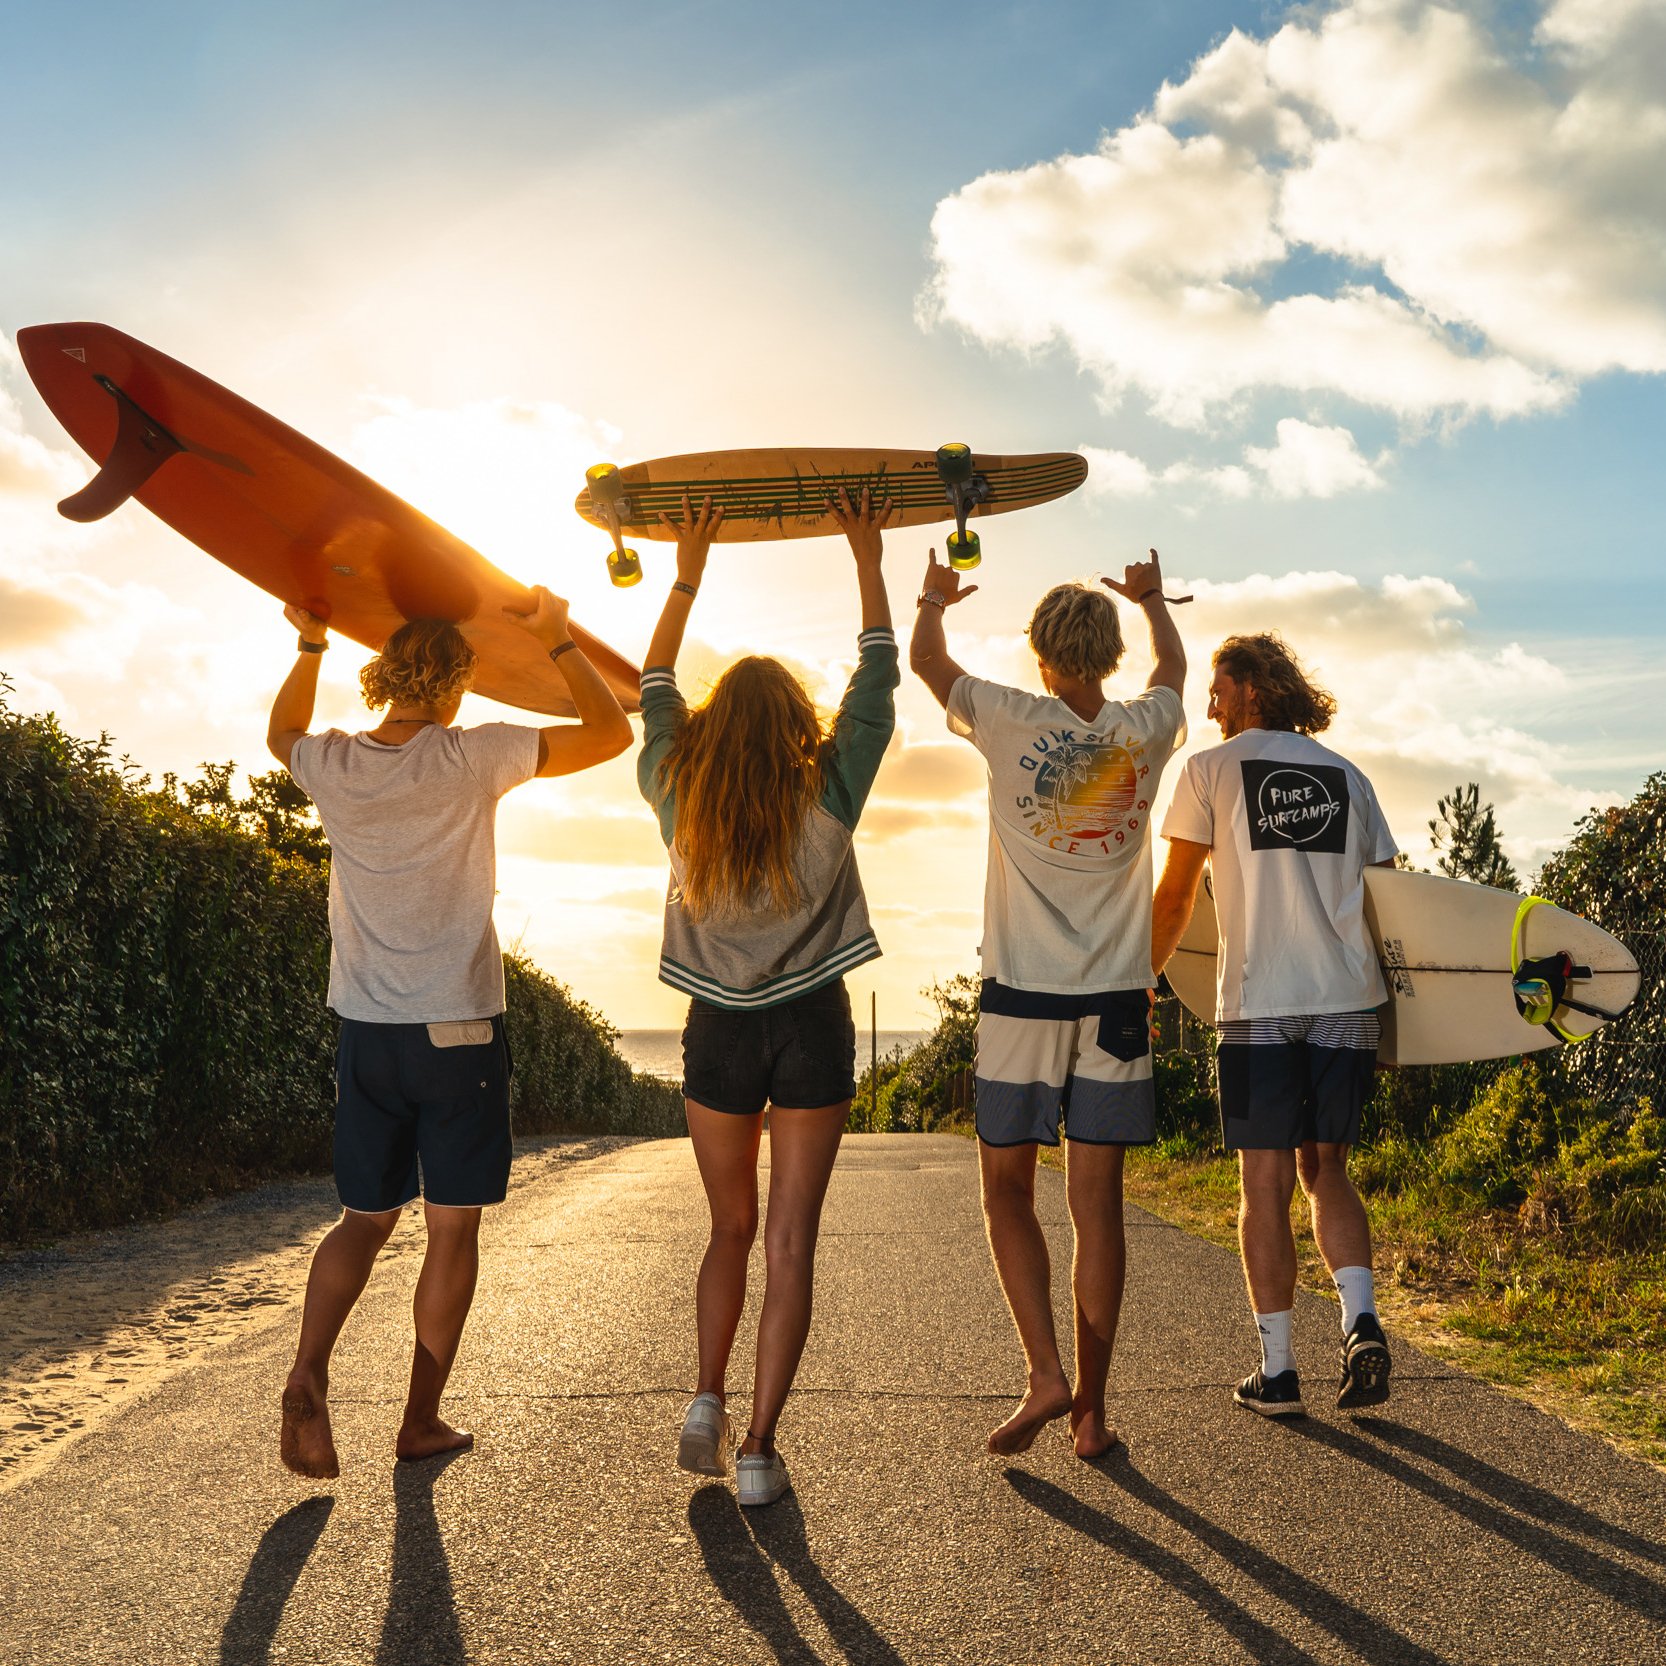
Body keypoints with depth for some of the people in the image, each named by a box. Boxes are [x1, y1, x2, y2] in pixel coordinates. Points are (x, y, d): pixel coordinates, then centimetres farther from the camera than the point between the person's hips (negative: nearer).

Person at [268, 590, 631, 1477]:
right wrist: (557, 640, 5)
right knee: (453, 1230, 8)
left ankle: (308, 1374, -4)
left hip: (365, 1031, 4)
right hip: (459, 1031, -4)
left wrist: (310, 646, 30)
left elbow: (282, 732, 25)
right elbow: (610, 731, -4)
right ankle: (422, 1419, 14)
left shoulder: (332, 766, -1)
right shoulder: (471, 758, -12)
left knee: (364, 1219, 16)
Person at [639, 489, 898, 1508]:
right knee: (790, 1243, 2)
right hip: (812, 1025, -2)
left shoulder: (678, 795, -3)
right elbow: (877, 680, 3)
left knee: (732, 1230, 20)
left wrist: (689, 573, 19)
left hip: (719, 1030, 2)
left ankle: (708, 1400, 11)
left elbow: (655, 689, 12)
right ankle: (758, 1448, 2)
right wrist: (869, 561, 11)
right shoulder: (828, 791, -8)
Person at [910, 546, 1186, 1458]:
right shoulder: (1145, 731, 1)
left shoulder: (1011, 724, -8)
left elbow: (924, 657, 11)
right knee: (1097, 1203, 6)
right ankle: (1090, 1407, 11)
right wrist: (1151, 597, 45)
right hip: (1117, 997, 3)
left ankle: (1046, 1372, 0)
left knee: (1007, 1187, 11)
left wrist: (932, 600, 32)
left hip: (1023, 996, -2)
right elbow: (1174, 666, 26)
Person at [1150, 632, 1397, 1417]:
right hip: (1347, 1000, 4)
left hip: (1260, 1006, -4)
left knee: (1265, 1184, 3)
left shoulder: (1211, 770, 2)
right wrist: (1389, 1000, 21)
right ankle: (1361, 1319, -3)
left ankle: (1277, 1370, 5)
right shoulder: (1347, 777, 14)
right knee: (1326, 1171, 16)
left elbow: (1173, 898, 0)